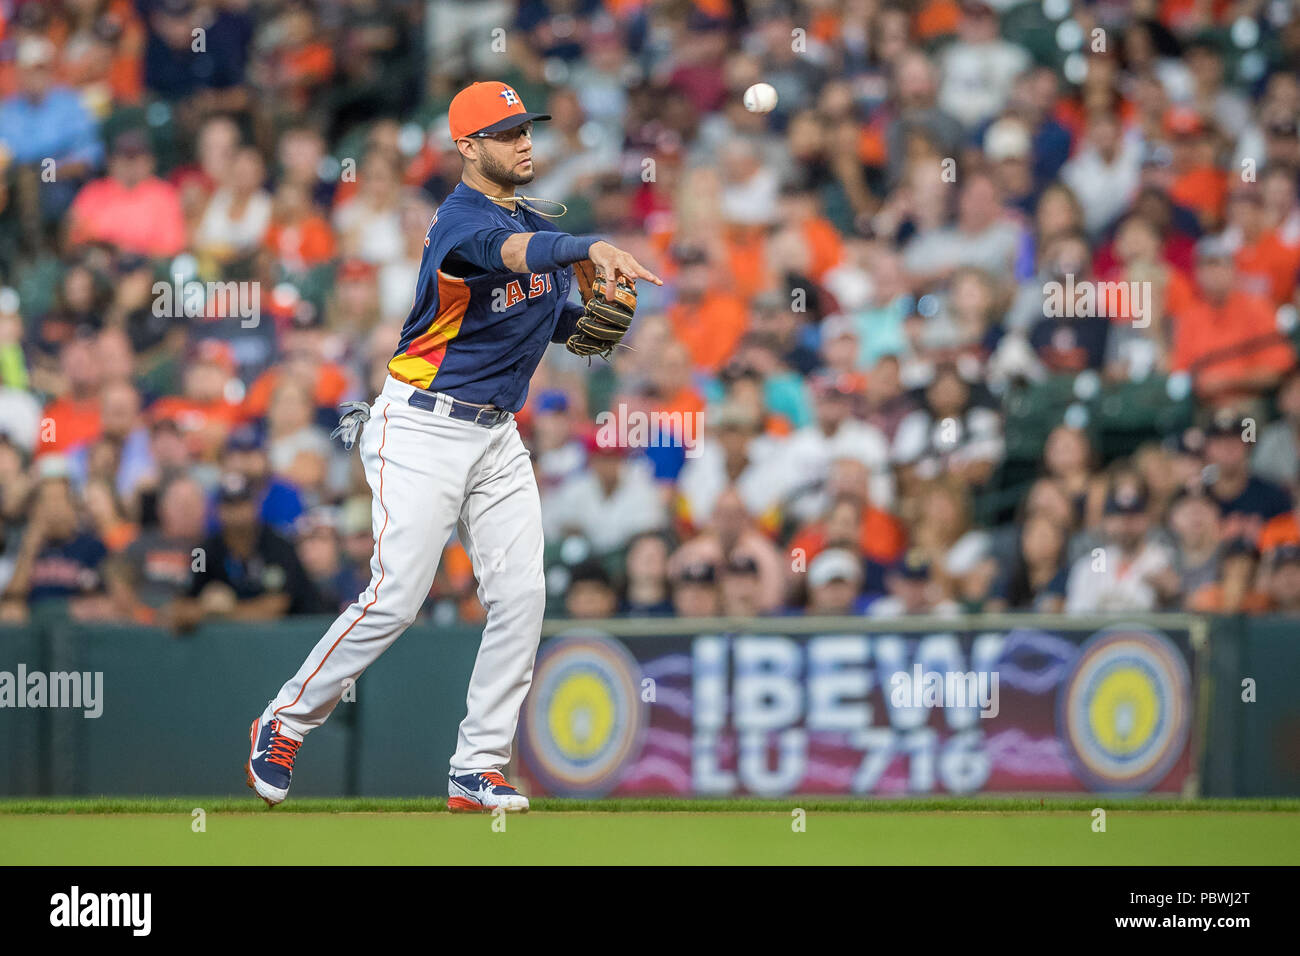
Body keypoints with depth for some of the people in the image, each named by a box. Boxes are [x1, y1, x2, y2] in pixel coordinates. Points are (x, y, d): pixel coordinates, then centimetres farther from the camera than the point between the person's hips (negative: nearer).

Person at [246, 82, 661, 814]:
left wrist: (597, 317, -5)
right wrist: (591, 248, -60)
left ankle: (478, 770, 1)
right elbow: (511, 251, -42)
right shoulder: (462, 220, -18)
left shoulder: (535, 221, 9)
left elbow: (556, 324, 18)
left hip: (497, 436, 8)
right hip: (423, 430, -8)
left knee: (522, 595, -4)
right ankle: (284, 725, 9)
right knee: (396, 602, -11)